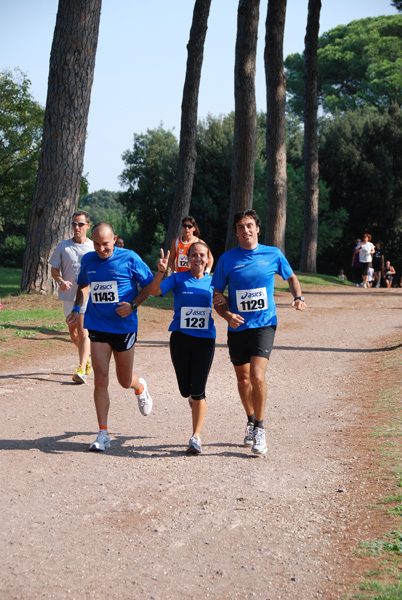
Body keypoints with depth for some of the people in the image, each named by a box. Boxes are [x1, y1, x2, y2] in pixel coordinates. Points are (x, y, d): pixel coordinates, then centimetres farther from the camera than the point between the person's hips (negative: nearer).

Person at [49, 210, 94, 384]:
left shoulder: (95, 248, 2)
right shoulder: (63, 246, 3)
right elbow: (54, 269, 5)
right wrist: (60, 281, -14)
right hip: (69, 296, 3)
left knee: (83, 331, -13)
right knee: (73, 333, 12)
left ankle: (81, 369, -16)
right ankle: (87, 355, 39)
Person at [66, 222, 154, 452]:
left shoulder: (129, 258, -7)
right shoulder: (88, 260, 5)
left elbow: (150, 284, -1)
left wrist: (133, 305, -15)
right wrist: (77, 308, 8)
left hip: (124, 326, -2)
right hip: (97, 327, 2)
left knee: (125, 381, 10)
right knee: (101, 379, -8)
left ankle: (140, 387, 49)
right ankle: (103, 433, -2)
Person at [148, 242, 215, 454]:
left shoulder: (212, 282, 6)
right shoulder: (178, 279, 1)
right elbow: (154, 291, -14)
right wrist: (161, 272, -30)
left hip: (205, 339, 0)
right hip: (180, 338, 0)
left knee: (198, 391, -6)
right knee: (185, 389, 6)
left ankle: (196, 437, 2)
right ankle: (193, 397, 45)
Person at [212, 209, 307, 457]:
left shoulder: (274, 254, 1)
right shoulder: (227, 258, 1)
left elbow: (292, 278, 18)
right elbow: (217, 295, 4)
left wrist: (298, 297, -1)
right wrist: (227, 315, -14)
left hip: (264, 325, -2)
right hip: (237, 327, 2)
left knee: (257, 376, -18)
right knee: (243, 379, 13)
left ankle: (260, 428, -1)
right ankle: (251, 421, 37)